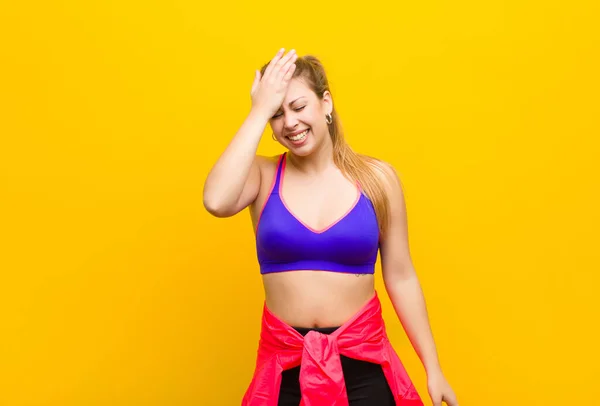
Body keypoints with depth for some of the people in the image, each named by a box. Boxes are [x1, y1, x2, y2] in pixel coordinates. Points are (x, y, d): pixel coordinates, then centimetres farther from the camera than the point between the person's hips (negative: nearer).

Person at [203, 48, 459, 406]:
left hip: (363, 362, 0)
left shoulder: (377, 177, -3)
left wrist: (433, 369, 2)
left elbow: (401, 277, 1)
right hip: (285, 364, 0)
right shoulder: (263, 175, -3)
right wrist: (260, 111, -18)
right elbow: (217, 202, -26)